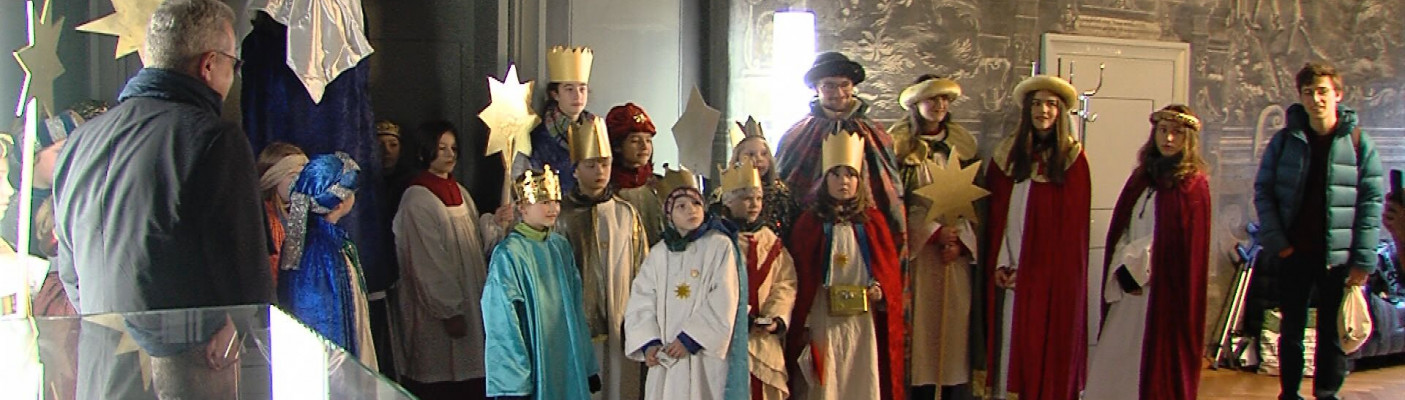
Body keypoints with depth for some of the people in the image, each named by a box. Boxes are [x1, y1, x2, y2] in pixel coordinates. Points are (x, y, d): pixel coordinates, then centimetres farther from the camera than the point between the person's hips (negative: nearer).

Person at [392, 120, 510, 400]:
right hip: (438, 312, -7)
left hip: (470, 301, 8)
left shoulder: (459, 192, 13)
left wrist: (494, 222, -5)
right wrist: (450, 311, -17)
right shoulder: (417, 199, -12)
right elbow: (427, 263, -15)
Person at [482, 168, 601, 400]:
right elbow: (503, 321, -14)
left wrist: (587, 365, 10)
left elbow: (575, 307, 11)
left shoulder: (561, 247, 6)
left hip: (566, 362, 6)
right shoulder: (508, 254, -13)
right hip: (533, 362, -6)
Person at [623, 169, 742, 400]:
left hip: (705, 356, -3)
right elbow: (641, 301, 3)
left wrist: (690, 338, -13)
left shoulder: (720, 245, -2)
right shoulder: (658, 253, 9)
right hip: (665, 357, 3)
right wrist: (648, 342, -11)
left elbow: (723, 302, -9)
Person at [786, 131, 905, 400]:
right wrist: (802, 325, -4)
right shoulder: (809, 223, 4)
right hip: (823, 323, -1)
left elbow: (891, 268, 10)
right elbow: (801, 277, 2)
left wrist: (881, 290, -11)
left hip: (864, 323, 2)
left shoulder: (873, 221, 9)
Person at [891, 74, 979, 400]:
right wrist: (934, 231, -14)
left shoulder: (962, 144, 11)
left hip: (958, 249, 3)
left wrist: (960, 240, -4)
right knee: (922, 321, -5)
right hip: (917, 248, -3)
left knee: (956, 320, 0)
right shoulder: (899, 144, 0)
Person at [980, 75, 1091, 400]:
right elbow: (995, 213, 6)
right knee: (1010, 340, 4)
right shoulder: (1007, 153, 7)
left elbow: (1073, 222, -4)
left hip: (1053, 272, -2)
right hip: (1010, 269, 3)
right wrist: (999, 263, -5)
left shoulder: (1072, 157, -1)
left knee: (1048, 343, 1)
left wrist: (1031, 268, -8)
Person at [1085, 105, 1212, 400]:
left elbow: (1175, 242, -10)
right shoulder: (1142, 177, 13)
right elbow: (1121, 230, 10)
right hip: (1130, 287, 6)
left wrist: (1134, 264, -8)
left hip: (1165, 290, -6)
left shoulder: (1193, 184, -3)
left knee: (1156, 366, -2)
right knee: (1113, 361, 6)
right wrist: (1123, 268, -5)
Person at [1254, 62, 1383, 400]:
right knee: (1292, 328, 10)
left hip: (1338, 255, -1)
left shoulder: (1358, 141, -2)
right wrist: (1275, 241, -9)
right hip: (1294, 252, 1)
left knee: (1333, 331, 6)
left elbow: (1371, 201, -3)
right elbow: (1263, 190, 3)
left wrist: (1364, 259, -8)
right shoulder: (1285, 140, 1)